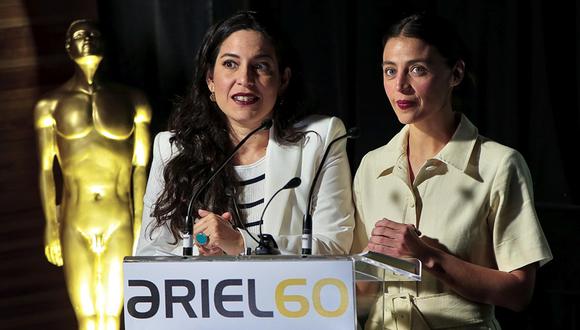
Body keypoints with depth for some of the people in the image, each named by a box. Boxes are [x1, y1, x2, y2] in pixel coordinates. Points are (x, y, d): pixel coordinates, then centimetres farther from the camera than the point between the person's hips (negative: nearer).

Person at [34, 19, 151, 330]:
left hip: (119, 223, 1)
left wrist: (141, 226, 0)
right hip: (75, 223, -1)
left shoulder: (131, 100, 4)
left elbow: (141, 167, 4)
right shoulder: (51, 104, 2)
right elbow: (45, 168, 2)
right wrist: (51, 227, -3)